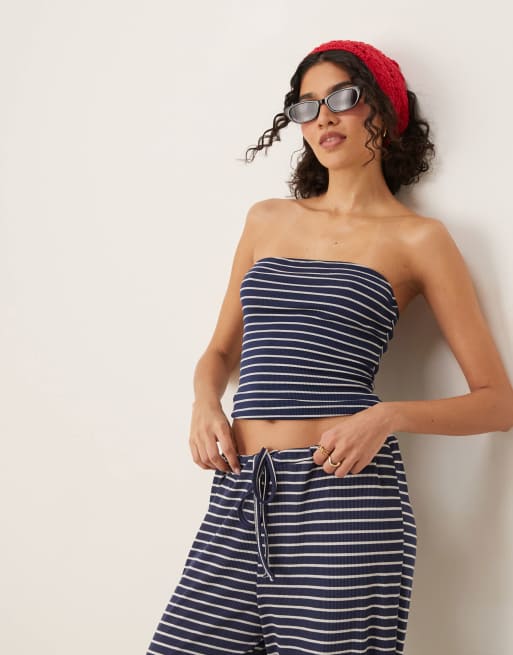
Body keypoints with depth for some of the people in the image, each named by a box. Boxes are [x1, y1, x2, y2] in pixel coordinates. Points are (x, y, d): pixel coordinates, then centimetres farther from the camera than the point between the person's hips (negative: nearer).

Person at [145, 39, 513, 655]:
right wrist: (205, 403, 2)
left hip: (344, 489, -4)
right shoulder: (268, 219, 17)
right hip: (239, 493, 4)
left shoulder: (417, 238, 3)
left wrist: (388, 417, -15)